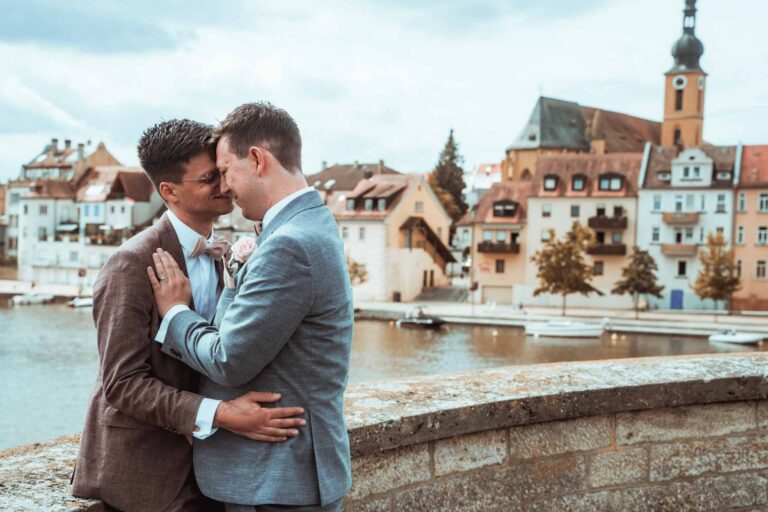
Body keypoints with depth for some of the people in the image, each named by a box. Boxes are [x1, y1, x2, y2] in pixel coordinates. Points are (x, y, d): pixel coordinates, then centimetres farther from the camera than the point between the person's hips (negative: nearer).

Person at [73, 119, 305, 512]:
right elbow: (122, 383, -22)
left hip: (200, 462, 7)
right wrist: (218, 414, -31)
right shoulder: (132, 264, -18)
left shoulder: (222, 254, 6)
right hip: (143, 474, -7)